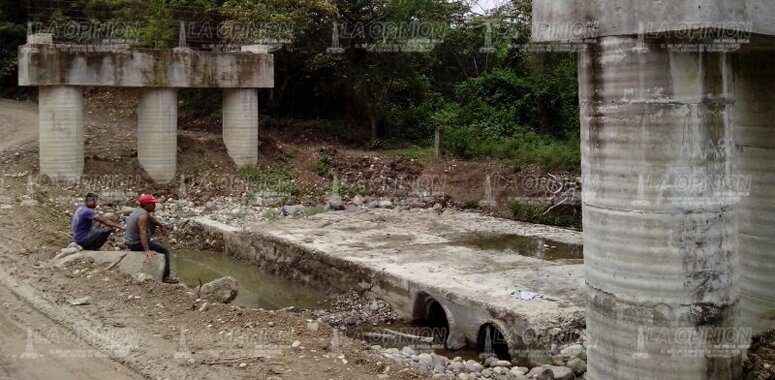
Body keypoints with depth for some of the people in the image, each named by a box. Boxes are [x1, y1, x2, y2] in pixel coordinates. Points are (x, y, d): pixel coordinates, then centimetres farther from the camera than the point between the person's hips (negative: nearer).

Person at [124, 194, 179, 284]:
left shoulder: (138, 210, 5)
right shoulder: (143, 215, -25)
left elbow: (151, 218, 25)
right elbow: (143, 233, -37)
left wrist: (161, 226, 35)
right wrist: (147, 250, -45)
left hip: (129, 241, 10)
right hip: (136, 245, -10)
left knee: (152, 226, 27)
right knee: (165, 251, -4)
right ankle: (166, 276, -1)